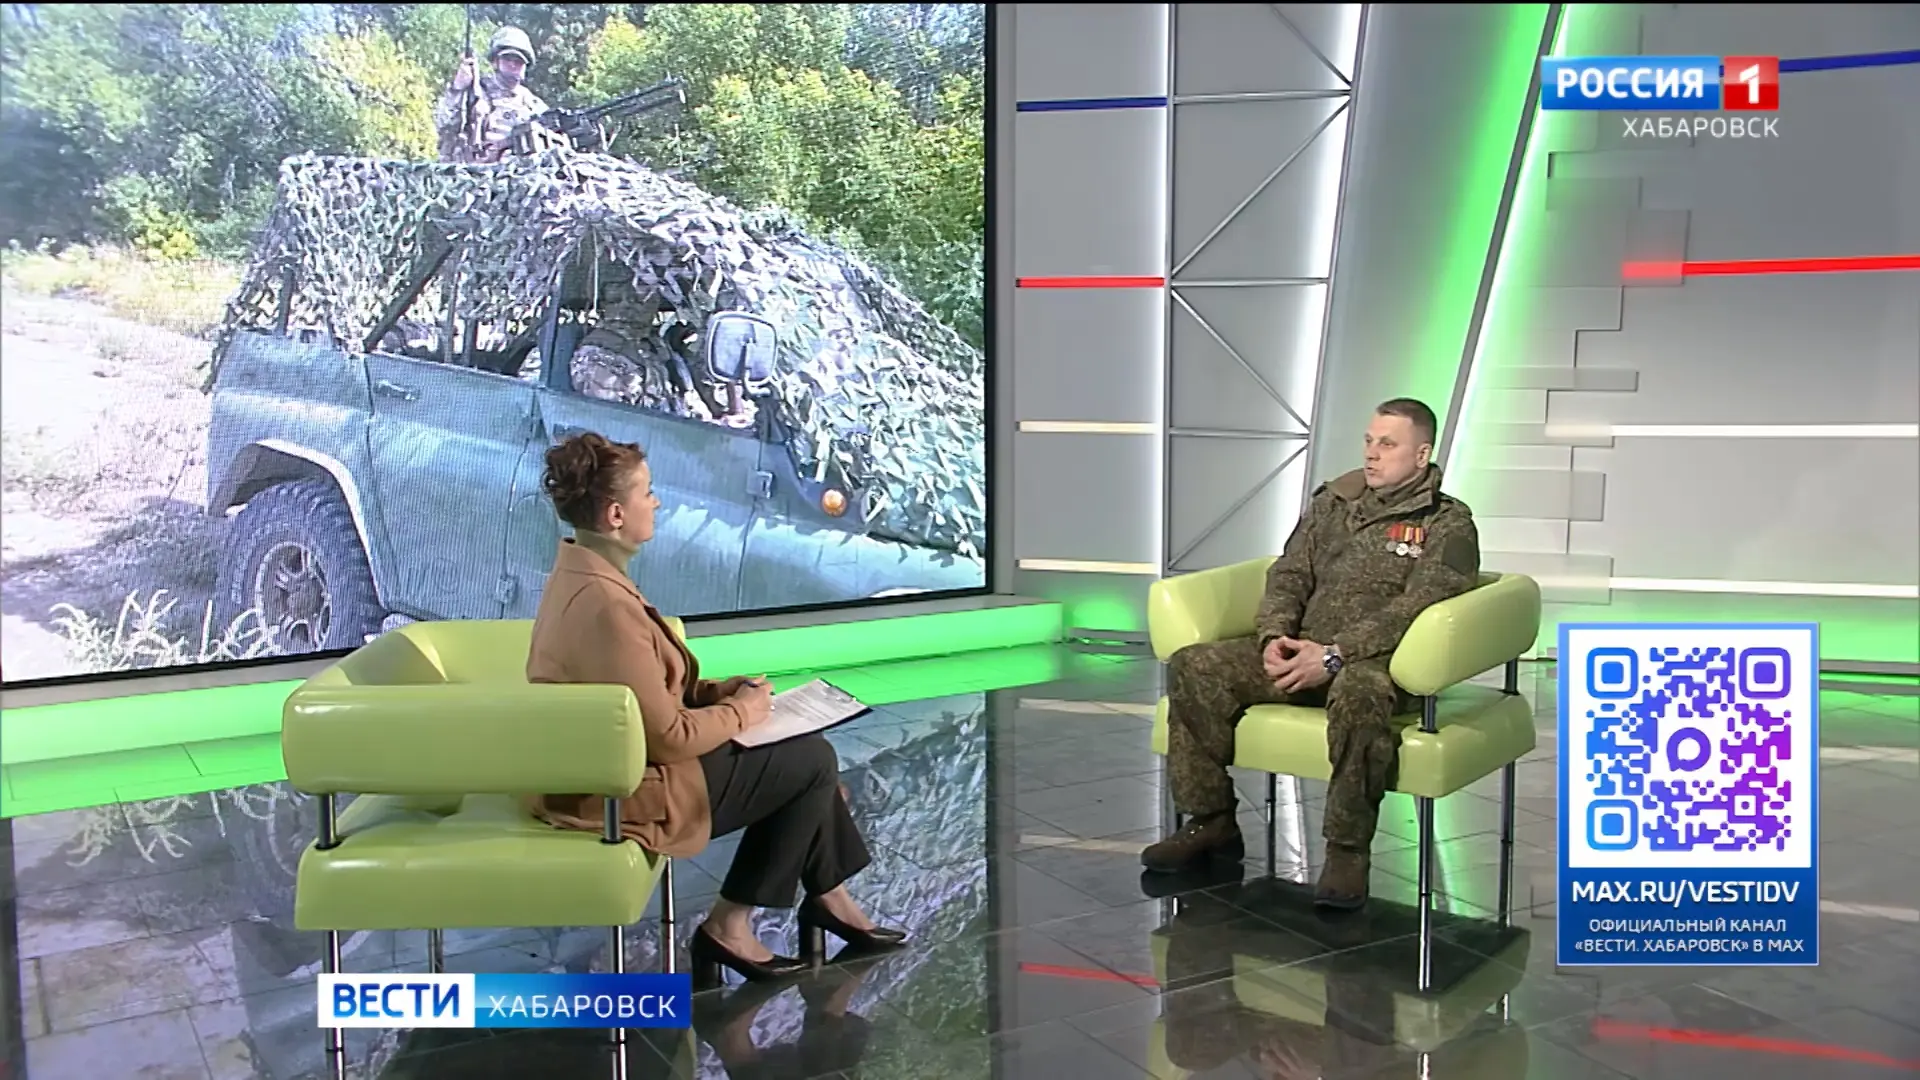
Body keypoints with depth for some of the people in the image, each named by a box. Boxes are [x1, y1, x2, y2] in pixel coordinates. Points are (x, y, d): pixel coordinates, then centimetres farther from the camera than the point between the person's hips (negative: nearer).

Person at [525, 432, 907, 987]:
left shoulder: (581, 573, 4)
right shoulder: (603, 603, -29)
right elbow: (668, 738, -25)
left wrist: (720, 690, 3)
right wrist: (739, 711, -9)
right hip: (626, 789, -10)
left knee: (804, 747, 13)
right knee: (812, 763, -2)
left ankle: (829, 899, 25)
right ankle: (729, 927, 9)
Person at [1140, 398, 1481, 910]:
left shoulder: (1448, 524, 0)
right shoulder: (1333, 501, 17)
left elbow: (1416, 608, -13)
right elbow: (1289, 576, 14)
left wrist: (1334, 655, -23)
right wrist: (1275, 637, -7)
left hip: (1376, 658, -6)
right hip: (1304, 650, 6)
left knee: (1357, 694, -42)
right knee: (1193, 668, -13)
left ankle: (1347, 850, -25)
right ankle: (1212, 821, -2)